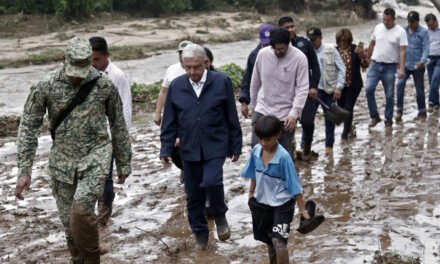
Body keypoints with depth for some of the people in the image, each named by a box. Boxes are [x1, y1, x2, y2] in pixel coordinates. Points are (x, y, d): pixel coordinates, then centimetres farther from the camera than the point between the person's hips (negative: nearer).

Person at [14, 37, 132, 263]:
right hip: (62, 161, 2)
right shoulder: (46, 86, -7)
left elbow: (118, 127, 4)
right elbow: (28, 127, -3)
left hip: (95, 157, -2)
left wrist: (123, 164, 9)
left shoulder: (104, 85, -7)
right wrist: (24, 170, -7)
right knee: (69, 222, 7)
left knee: (81, 210, -22)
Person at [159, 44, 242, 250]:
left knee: (211, 182, -21)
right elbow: (169, 122, 6)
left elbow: (232, 117, 0)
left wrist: (236, 146, 2)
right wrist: (166, 149, 2)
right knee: (193, 195, 8)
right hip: (189, 149, 3)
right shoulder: (176, 86, 1)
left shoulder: (222, 82, -5)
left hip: (215, 147, -3)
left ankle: (220, 215, 9)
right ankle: (200, 233, 27)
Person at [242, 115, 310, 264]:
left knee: (278, 242, -19)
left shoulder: (283, 157, -22)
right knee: (270, 241, 20)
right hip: (262, 203, 6)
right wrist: (251, 193, 15)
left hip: (282, 205, -6)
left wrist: (302, 209, -16)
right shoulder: (256, 150, -6)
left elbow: (294, 185, -17)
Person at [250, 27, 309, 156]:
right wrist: (253, 103, 17)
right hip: (262, 111, 3)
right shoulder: (262, 54, -5)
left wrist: (294, 114, -22)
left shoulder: (299, 58, -13)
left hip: (286, 114, -2)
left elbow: (302, 89, -14)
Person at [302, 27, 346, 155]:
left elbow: (341, 69, -2)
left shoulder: (330, 50, -5)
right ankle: (306, 146, 10)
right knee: (306, 119, -9)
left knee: (329, 119, 13)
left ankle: (329, 145, 30)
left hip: (329, 90, 0)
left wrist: (339, 87, -8)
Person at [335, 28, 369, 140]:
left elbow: (365, 65, -8)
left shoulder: (355, 50, -5)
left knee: (348, 108, -6)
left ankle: (345, 133, 3)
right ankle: (350, 127, 37)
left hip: (353, 85, -2)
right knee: (341, 108, 11)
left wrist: (361, 54, -23)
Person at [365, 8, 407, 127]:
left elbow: (403, 51, -13)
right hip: (375, 65, 3)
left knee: (389, 95, 4)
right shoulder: (378, 28, 4)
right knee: (368, 89, -12)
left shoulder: (400, 31, -8)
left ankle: (388, 120, 18)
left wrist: (402, 69, -22)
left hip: (390, 67, -3)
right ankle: (374, 116, 1)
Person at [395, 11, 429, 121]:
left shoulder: (423, 32, -6)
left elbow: (425, 49, -12)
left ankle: (422, 111, 23)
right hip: (405, 64, 2)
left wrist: (422, 61, -26)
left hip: (417, 66, -2)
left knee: (419, 89, 7)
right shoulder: (403, 31, 4)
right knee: (400, 84, -18)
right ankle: (399, 110, -11)